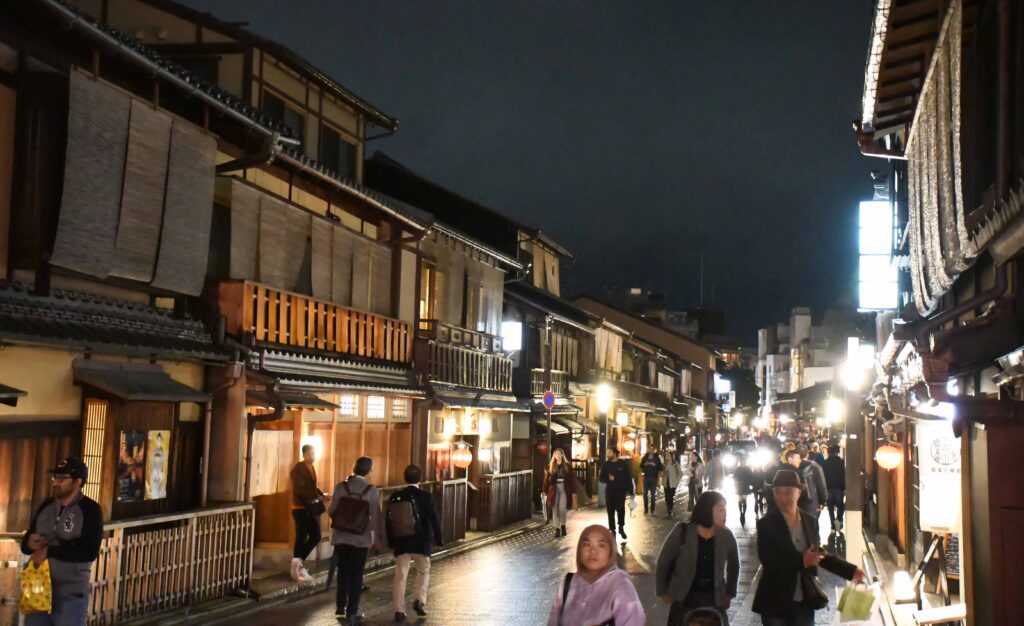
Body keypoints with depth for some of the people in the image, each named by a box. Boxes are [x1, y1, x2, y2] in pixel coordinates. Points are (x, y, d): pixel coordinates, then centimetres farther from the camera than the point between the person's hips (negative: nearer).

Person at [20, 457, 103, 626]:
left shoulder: (89, 509, -8)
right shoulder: (46, 505, 10)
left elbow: (90, 552, -18)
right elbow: (25, 543, 15)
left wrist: (50, 551, -19)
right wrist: (30, 543, -9)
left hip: (70, 595, -5)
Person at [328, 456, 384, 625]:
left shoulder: (340, 486, -5)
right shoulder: (372, 490, -8)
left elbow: (332, 511, -1)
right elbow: (376, 516, -6)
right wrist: (378, 538, 5)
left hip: (341, 536, 2)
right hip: (361, 538, -2)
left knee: (343, 571, 18)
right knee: (356, 574, 6)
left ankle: (341, 606, 27)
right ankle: (352, 612, 9)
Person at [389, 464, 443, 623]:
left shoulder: (395, 498, 0)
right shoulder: (426, 496, -8)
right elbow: (434, 519, -6)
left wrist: (391, 542, 15)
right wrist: (439, 538, 5)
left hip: (401, 542, 2)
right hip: (421, 542, -2)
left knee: (400, 576, 5)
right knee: (423, 571, 17)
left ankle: (399, 610, 4)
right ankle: (419, 600, 0)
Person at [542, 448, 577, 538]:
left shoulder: (567, 466, 4)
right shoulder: (550, 466, 8)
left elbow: (572, 479, 3)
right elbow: (547, 479, 4)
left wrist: (573, 491, -3)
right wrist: (544, 491, -1)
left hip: (564, 490, -2)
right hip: (553, 490, 2)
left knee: (562, 509, -12)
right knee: (555, 510, 0)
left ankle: (563, 526, 12)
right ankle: (557, 529, 8)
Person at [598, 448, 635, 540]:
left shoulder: (623, 464, -3)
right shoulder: (606, 464, 4)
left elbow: (629, 478, -3)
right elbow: (601, 478, 6)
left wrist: (631, 491, -6)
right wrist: (608, 479, -15)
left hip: (621, 491, -2)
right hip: (609, 491, 2)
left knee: (621, 510, -2)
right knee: (610, 511, 4)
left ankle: (621, 528, 17)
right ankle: (612, 530, 13)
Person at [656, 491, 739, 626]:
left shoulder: (726, 536, -5)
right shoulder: (682, 532, -13)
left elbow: (734, 565, 13)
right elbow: (663, 562, -2)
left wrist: (729, 593, 10)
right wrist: (663, 592, 0)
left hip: (714, 601, 2)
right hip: (684, 600, -2)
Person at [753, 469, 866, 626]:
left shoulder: (810, 521, 4)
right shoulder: (766, 524, -9)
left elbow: (818, 554, 14)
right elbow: (768, 562, -17)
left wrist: (851, 570, 9)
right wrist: (801, 561, -27)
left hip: (805, 601, 4)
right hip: (775, 602, -4)